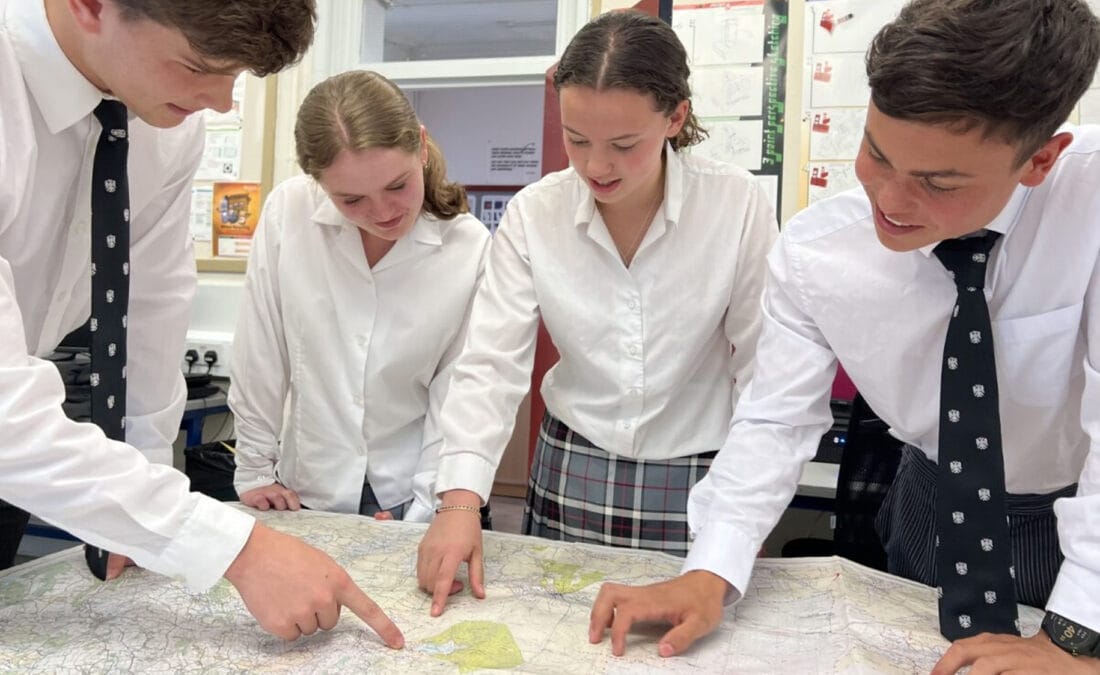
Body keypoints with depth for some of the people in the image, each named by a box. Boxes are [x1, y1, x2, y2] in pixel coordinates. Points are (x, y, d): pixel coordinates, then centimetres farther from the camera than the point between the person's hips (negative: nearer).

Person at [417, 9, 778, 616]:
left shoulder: (739, 206, -15)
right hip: (569, 478, 2)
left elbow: (762, 373, -7)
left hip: (696, 486, -1)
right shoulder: (532, 214, -10)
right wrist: (460, 499, -23)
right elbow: (490, 364, -12)